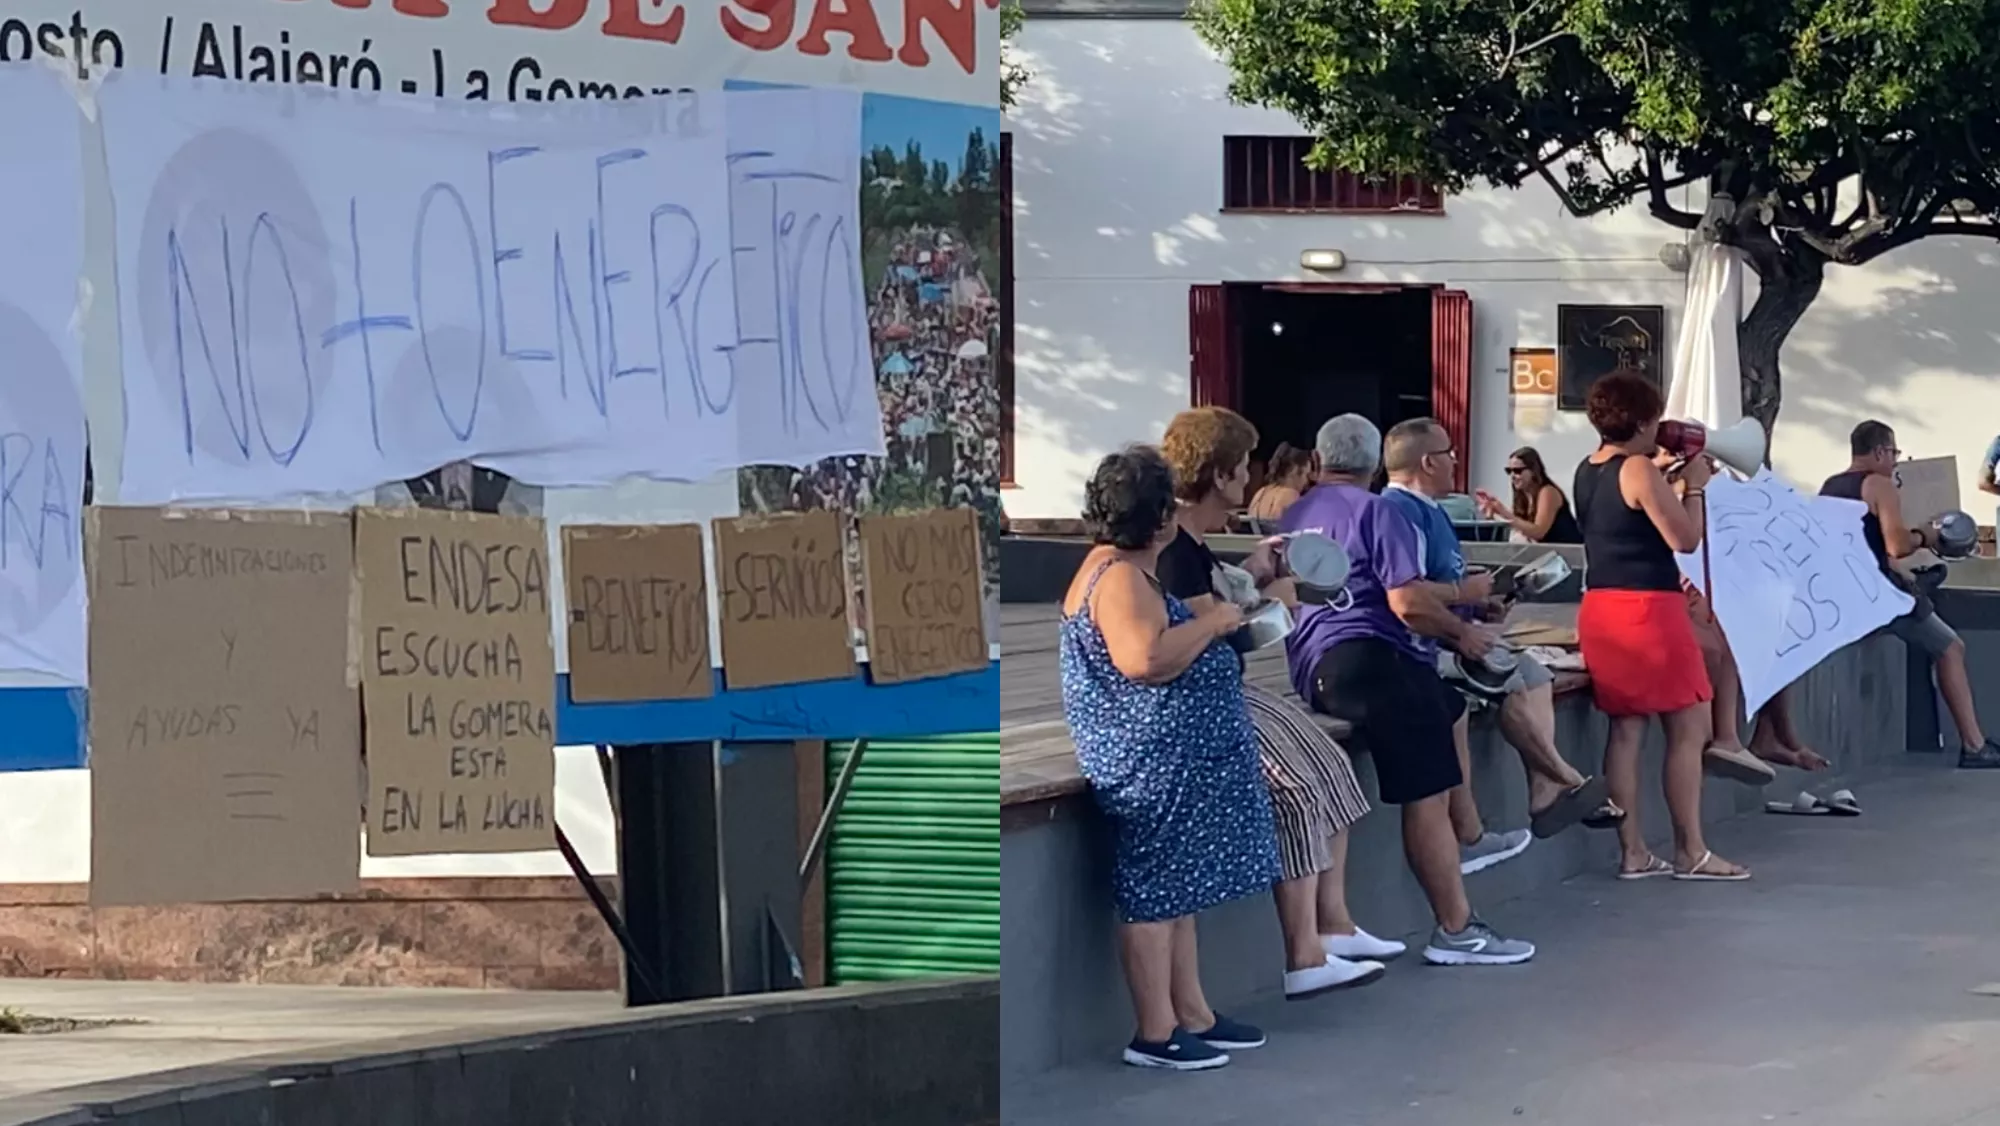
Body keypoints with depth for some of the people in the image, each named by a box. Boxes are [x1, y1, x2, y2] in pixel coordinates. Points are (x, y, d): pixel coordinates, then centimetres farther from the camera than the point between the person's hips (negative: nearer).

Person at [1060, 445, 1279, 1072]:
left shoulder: (1124, 570, 15)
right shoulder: (1118, 578, -18)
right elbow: (1144, 658, -31)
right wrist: (1213, 622, -20)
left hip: (1173, 756, 11)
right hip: (1149, 760, -11)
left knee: (1175, 891, 15)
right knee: (1154, 893, -6)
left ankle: (1192, 1015, 22)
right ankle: (1155, 1035, -1)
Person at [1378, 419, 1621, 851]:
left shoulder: (1428, 511, 20)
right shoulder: (1400, 512, -17)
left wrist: (1478, 605, 10)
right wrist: (1463, 593, -15)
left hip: (1446, 639, 12)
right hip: (1418, 648, -12)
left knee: (1533, 673, 3)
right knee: (1507, 680, -21)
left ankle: (1543, 793, -6)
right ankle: (1565, 780, -7)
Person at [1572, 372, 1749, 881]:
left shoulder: (1587, 472, 11)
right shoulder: (1639, 471, -14)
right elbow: (1684, 538, -14)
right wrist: (1693, 486, -2)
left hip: (1600, 609, 9)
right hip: (1648, 608, -9)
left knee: (1625, 728, 10)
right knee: (1689, 729, 0)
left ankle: (1633, 852, 9)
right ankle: (1691, 853, 1)